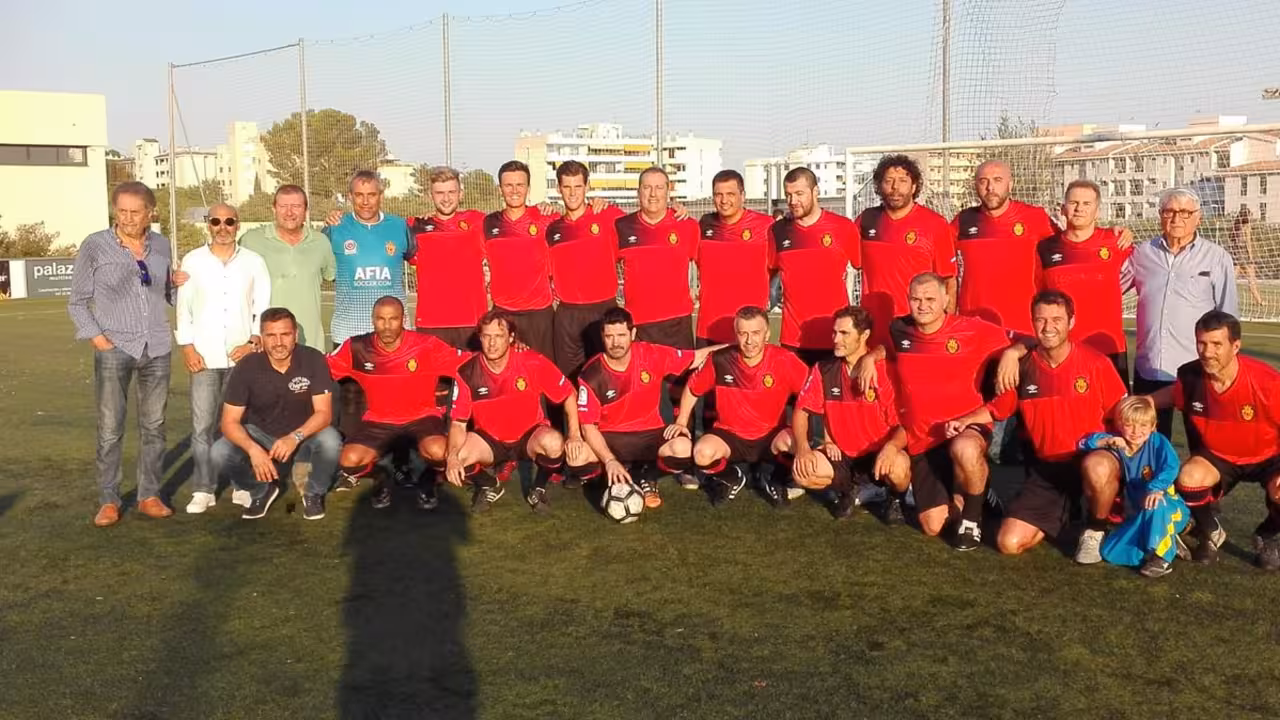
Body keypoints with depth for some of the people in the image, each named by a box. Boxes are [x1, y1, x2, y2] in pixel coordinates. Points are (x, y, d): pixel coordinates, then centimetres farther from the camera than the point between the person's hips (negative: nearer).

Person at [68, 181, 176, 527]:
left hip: (157, 348, 3)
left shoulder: (160, 244, 6)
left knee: (153, 426, 8)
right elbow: (77, 301, 2)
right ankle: (108, 501, 7)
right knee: (110, 429, -2)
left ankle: (149, 495, 17)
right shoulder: (94, 246, -3)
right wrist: (96, 336, -8)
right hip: (114, 349, -3)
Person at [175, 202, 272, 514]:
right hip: (204, 356, 0)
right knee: (202, 425, -2)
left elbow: (264, 307, 5)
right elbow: (183, 307, 5)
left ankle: (243, 485, 12)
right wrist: (187, 346, -3)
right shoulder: (192, 261, 7)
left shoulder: (254, 262, 6)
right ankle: (203, 489, 6)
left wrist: (254, 342, -6)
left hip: (243, 355, 0)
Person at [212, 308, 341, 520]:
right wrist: (253, 449, -36)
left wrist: (295, 437, -39)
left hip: (305, 433, -1)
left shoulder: (313, 360, -20)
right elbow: (230, 421, -17)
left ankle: (314, 493, -1)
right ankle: (262, 491, 7)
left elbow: (324, 413, -21)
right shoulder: (247, 367, -17)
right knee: (219, 455, -25)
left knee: (330, 442, -34)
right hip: (260, 435, 1)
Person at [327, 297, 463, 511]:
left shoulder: (427, 345, -16)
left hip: (422, 417, -2)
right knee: (350, 461, -23)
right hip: (378, 421, 2)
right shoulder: (357, 348, -9)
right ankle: (380, 481, 14)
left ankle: (427, 481, 7)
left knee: (438, 452, -32)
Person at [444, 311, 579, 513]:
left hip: (530, 436, -1)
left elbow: (569, 394, -6)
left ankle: (538, 489, -1)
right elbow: (458, 422, -11)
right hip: (489, 439, 2)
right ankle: (490, 487, 8)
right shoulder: (467, 372, -16)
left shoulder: (533, 362, -19)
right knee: (453, 458, -27)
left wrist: (574, 435, -15)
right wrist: (452, 456, -30)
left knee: (554, 443, -35)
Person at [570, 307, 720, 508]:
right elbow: (588, 426, -15)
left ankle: (647, 476, 4)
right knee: (577, 460, -31)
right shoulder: (591, 375, -15)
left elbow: (697, 357, -1)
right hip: (609, 437, -1)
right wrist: (610, 461, -28)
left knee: (683, 449, -31)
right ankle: (619, 476, 4)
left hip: (650, 433, 1)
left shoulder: (653, 355, -12)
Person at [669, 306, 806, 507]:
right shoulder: (720, 360, -13)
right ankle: (732, 476, 8)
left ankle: (772, 476, 4)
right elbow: (692, 388, 6)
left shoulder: (784, 360, -17)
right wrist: (681, 422, 3)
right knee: (703, 453, -30)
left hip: (771, 437, -1)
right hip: (730, 435, 1)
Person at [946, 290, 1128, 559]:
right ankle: (1063, 514, 24)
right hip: (1046, 468, 3)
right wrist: (963, 421, -5)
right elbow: (996, 409, 11)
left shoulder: (1095, 363, -9)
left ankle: (1096, 531, -8)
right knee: (1009, 543, -9)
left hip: (1091, 457, -3)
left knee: (1098, 467, -43)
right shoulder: (1023, 367, -2)